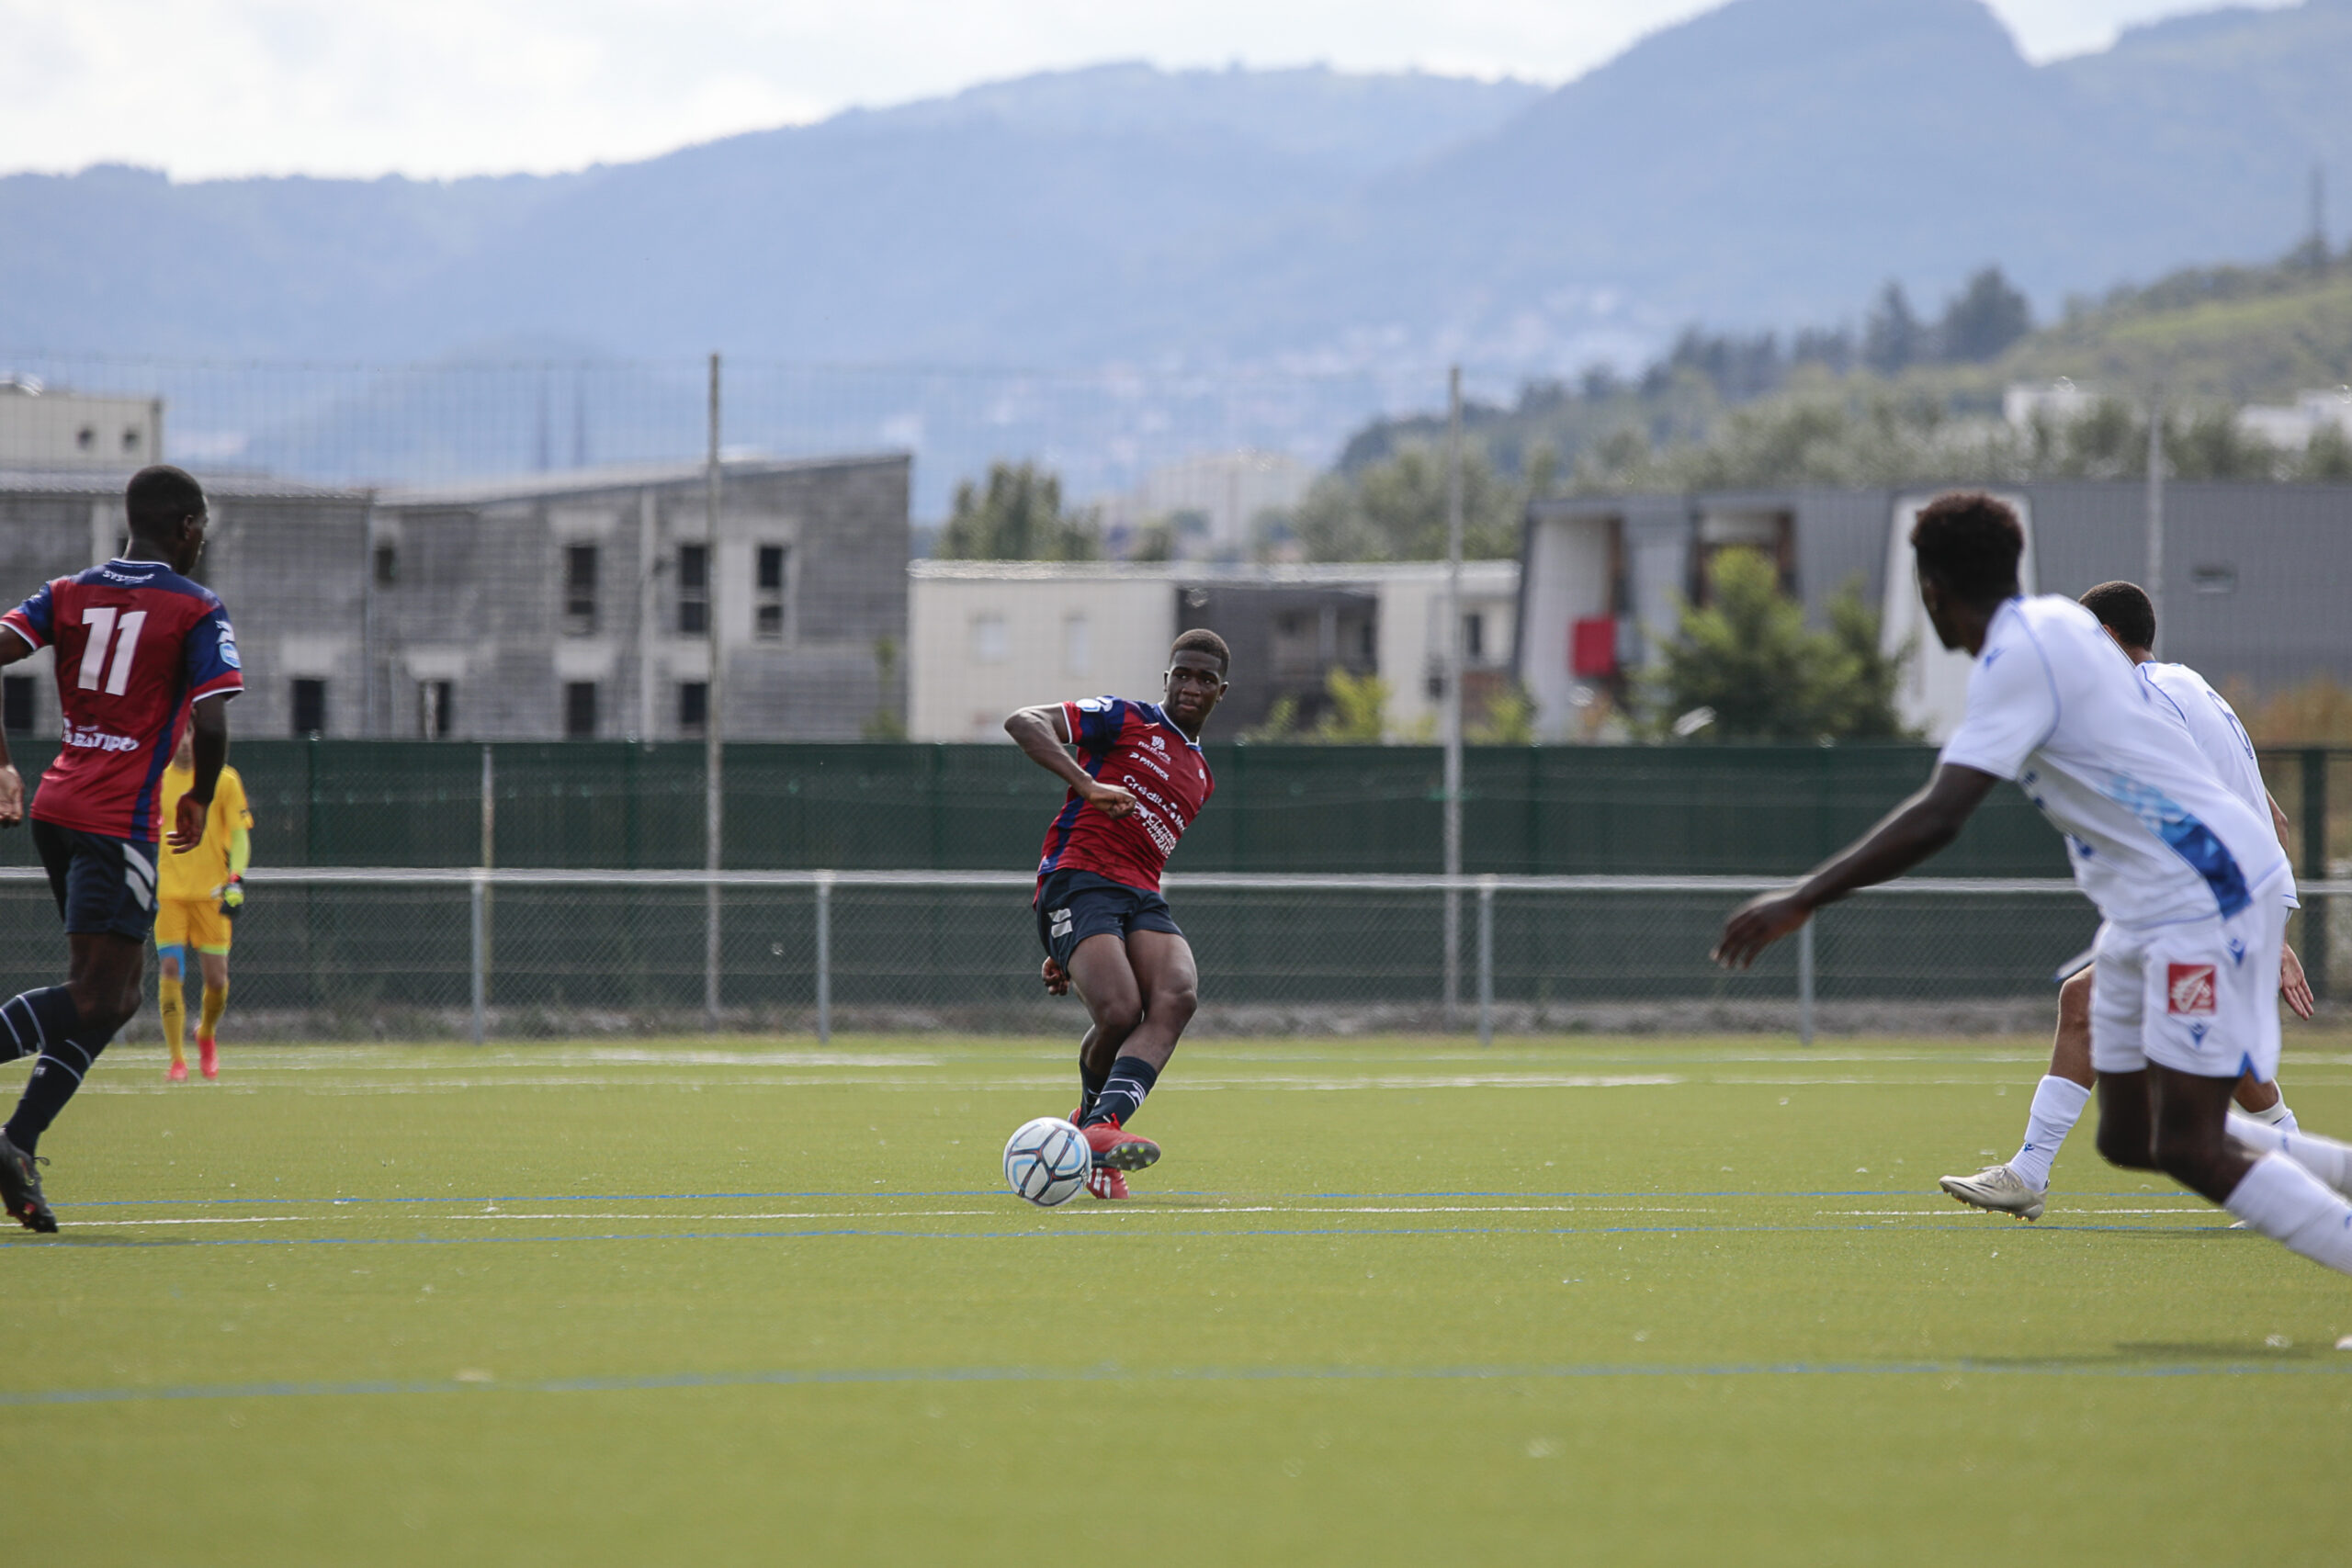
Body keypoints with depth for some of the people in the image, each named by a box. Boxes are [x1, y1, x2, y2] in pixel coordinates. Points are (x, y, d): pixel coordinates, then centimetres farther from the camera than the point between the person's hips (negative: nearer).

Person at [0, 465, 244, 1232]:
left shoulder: (68, 593, 12)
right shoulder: (196, 611, -4)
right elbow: (212, 724, -13)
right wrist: (200, 800, 6)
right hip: (120, 819, -7)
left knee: (112, 995, 14)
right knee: (96, 998, -8)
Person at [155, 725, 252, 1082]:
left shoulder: (224, 781, 2)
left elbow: (240, 835, 2)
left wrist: (235, 880, -10)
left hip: (211, 892, 0)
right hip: (168, 891, 0)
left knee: (216, 978, -1)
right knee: (170, 969, -14)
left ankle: (207, 1033, 31)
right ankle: (177, 1059, -10)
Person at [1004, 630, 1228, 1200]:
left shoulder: (1200, 775, 26)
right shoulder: (1126, 720, 6)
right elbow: (1022, 723, -7)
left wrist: (1064, 951, 29)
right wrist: (1087, 784, -22)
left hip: (1141, 897, 6)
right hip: (1076, 879, -6)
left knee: (1177, 995, -25)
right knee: (1119, 1012, -26)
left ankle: (1099, 1130, -37)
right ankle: (1091, 1116, 6)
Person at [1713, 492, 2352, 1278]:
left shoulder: (2018, 657, -19)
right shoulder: (2055, 620, 10)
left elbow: (1938, 819, -28)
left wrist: (1801, 901, -25)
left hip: (2205, 894, -10)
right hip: (2149, 909, 10)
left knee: (2188, 1148, -15)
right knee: (2129, 1141, 9)